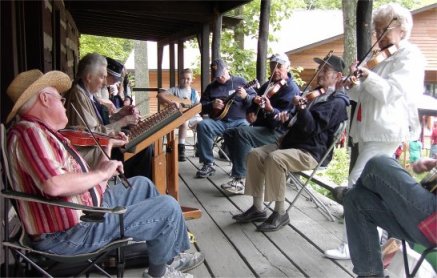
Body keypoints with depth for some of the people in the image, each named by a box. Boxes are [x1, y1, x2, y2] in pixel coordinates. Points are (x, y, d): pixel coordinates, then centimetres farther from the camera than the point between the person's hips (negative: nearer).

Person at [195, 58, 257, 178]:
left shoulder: (240, 81, 10)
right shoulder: (211, 87, 16)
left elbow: (255, 100, 5)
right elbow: (201, 107, 15)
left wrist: (245, 97, -17)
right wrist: (212, 105, -6)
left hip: (238, 121, -2)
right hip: (219, 122, 2)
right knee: (202, 125, -28)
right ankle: (208, 164, -20)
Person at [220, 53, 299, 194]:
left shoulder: (292, 90, -10)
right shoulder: (267, 85, 16)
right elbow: (254, 107, 22)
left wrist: (271, 110, -38)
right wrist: (251, 112, -1)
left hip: (278, 132, -9)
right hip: (261, 127, 9)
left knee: (242, 133, -30)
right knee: (229, 133, 1)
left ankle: (241, 180, -28)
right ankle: (240, 167, 3)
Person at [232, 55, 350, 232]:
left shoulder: (337, 101, -6)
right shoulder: (317, 94, 21)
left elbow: (312, 127, -20)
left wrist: (301, 106, -34)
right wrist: (287, 118, 14)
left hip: (311, 152, -9)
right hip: (293, 143, 9)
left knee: (275, 158, -33)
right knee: (255, 154, -10)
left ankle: (280, 214, -20)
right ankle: (258, 208, -6)